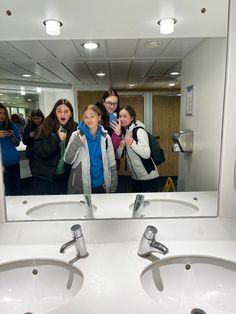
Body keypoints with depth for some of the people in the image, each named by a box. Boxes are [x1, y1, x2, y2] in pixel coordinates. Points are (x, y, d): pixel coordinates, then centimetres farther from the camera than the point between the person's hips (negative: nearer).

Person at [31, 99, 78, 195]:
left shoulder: (75, 128, -2)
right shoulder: (45, 128, -7)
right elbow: (39, 153, -15)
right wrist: (56, 138, -24)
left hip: (64, 177, 2)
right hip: (44, 177, -2)